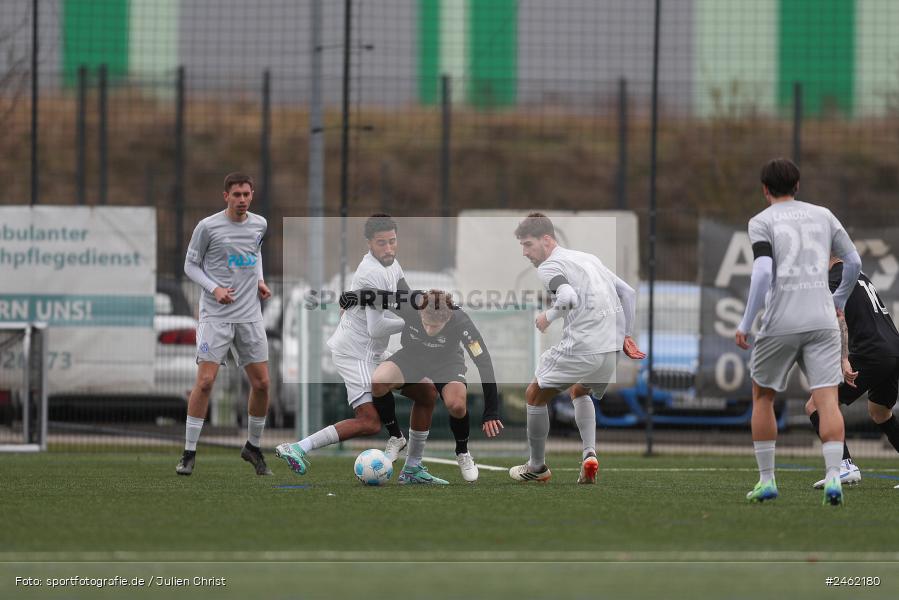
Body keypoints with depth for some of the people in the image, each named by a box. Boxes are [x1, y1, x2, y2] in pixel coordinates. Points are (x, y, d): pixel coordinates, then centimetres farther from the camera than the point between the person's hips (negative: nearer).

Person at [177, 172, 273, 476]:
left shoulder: (259, 224, 7)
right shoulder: (208, 227, -7)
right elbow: (190, 265, 0)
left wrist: (259, 280, 9)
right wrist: (214, 289, -15)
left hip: (250, 315, 4)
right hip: (215, 315, -4)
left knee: (261, 383, 2)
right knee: (205, 381, -13)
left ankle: (253, 446, 22)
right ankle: (189, 453, -5)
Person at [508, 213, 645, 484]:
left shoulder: (549, 267, -5)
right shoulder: (588, 258, 20)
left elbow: (569, 297, -25)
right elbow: (628, 293, 22)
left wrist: (549, 316, -6)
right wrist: (626, 335, 23)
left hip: (581, 347, -8)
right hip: (612, 348, 8)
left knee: (535, 396, 12)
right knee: (579, 392, 33)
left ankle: (537, 466, 22)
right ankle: (589, 454, 12)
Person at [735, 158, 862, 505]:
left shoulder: (762, 222, 1)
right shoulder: (823, 216, 13)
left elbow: (763, 272, -13)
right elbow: (853, 262, 17)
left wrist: (746, 324, -9)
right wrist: (839, 300, 34)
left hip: (780, 322, -2)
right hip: (822, 321, 2)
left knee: (762, 396, 15)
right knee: (827, 399, -4)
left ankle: (766, 480, 15)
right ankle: (833, 476, -22)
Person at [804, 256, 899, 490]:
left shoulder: (835, 280, -3)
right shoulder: (861, 277, 24)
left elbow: (839, 319, -19)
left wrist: (844, 359, -28)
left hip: (870, 355, -9)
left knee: (815, 406, -6)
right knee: (879, 413, 33)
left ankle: (845, 466, -22)